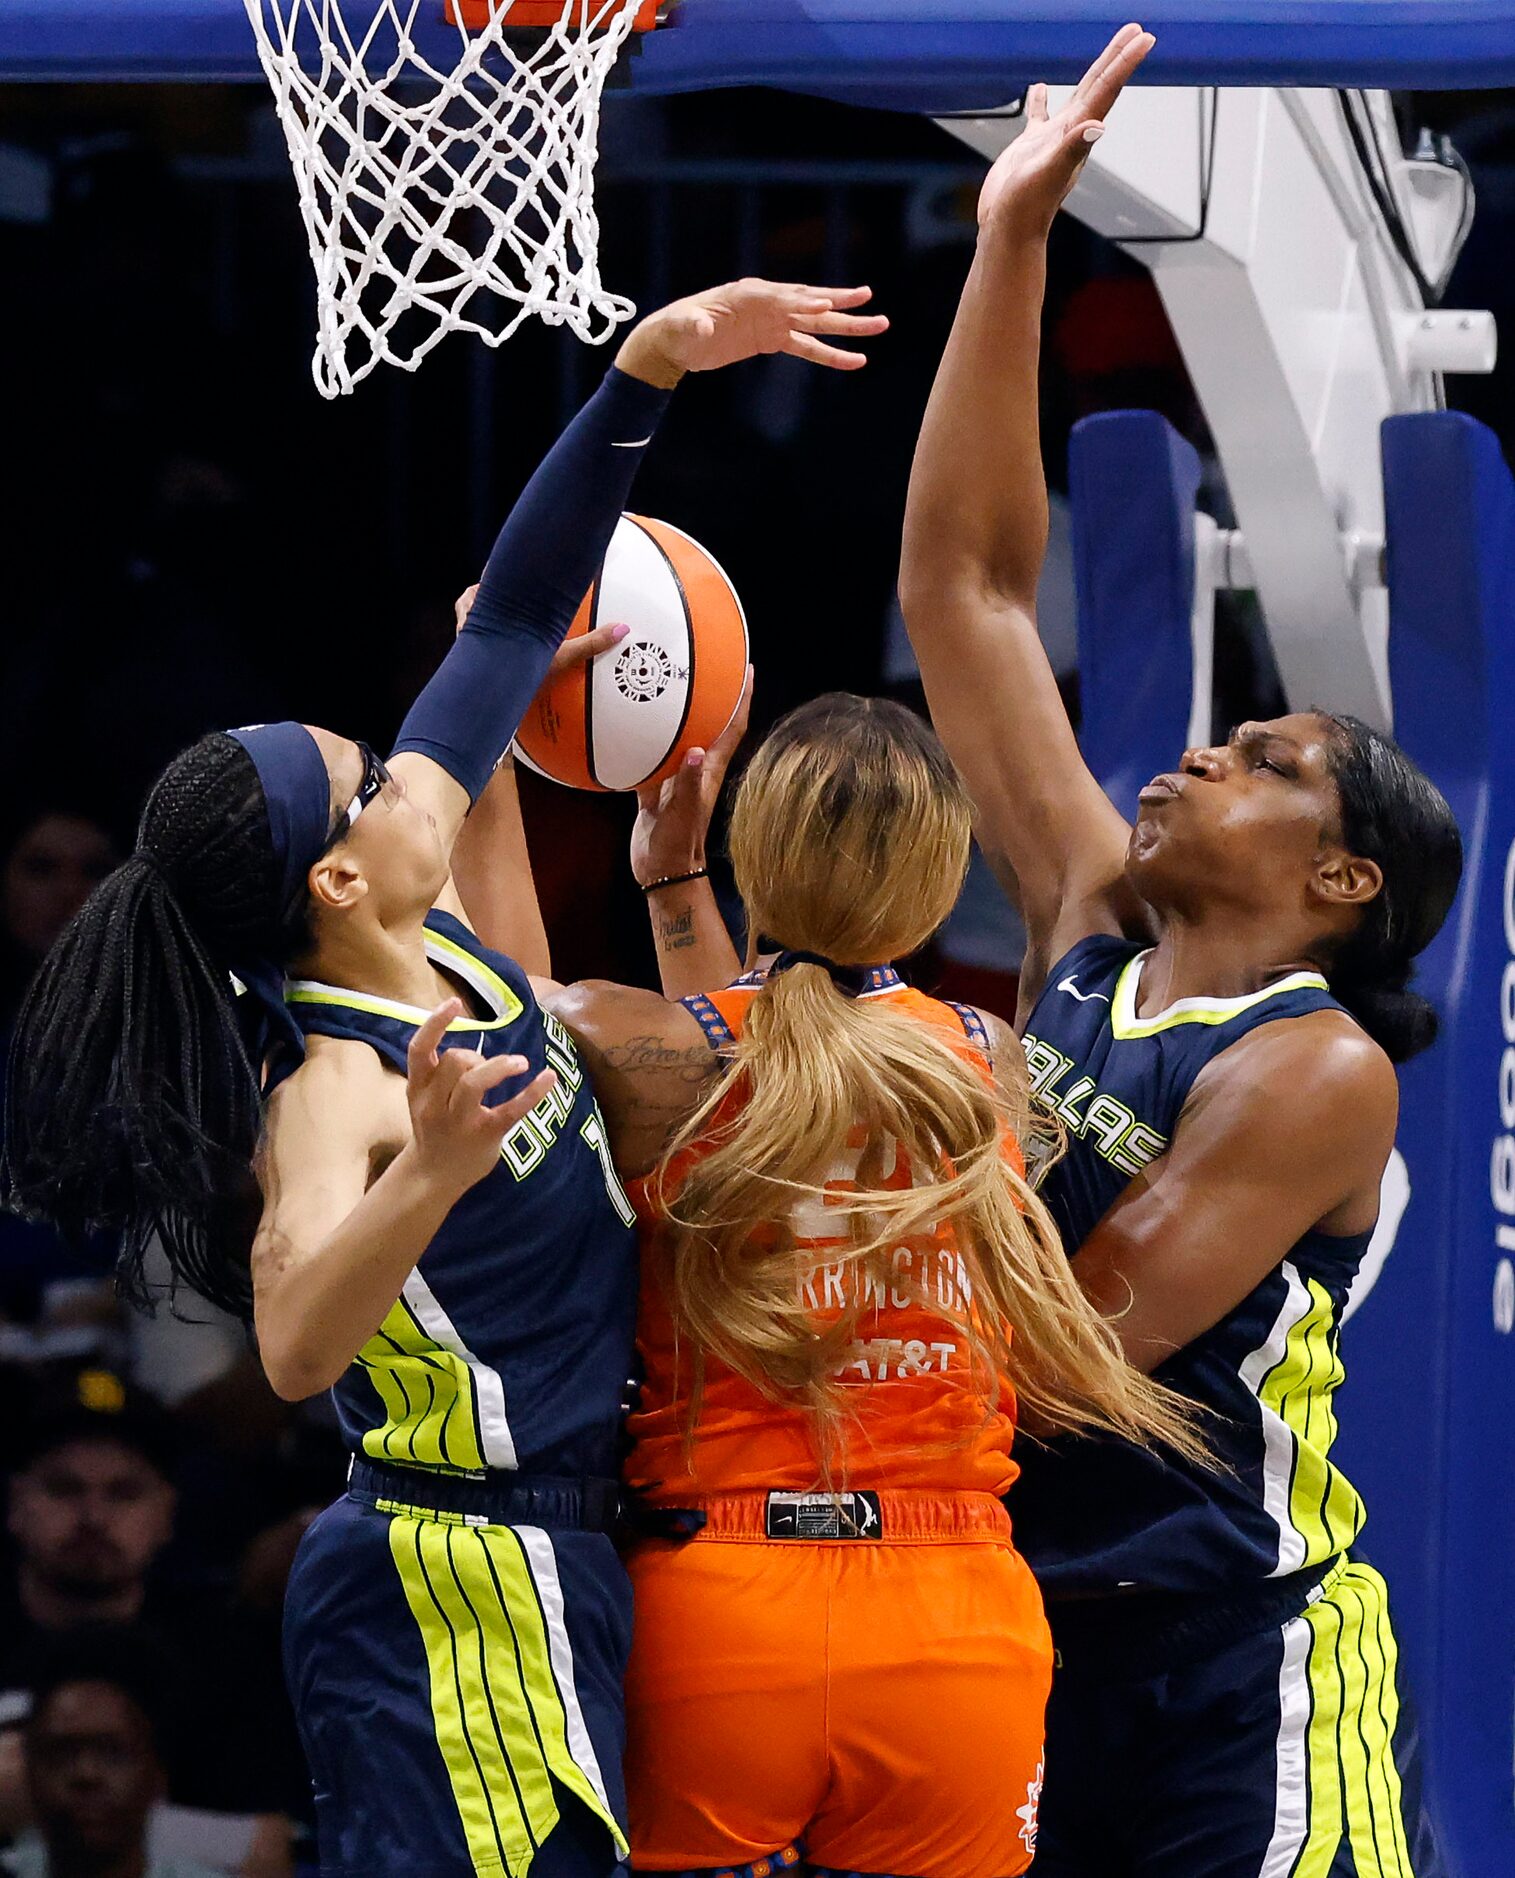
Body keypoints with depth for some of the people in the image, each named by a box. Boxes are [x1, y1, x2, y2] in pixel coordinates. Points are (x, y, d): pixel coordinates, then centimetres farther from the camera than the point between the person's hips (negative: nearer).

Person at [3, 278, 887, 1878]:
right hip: (472, 1586, -10)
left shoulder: (434, 950, 5)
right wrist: (431, 1169, -52)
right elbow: (295, 1343, -37)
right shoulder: (333, 1085, -19)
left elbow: (509, 626, 11)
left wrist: (647, 375, 8)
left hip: (521, 1576, 10)